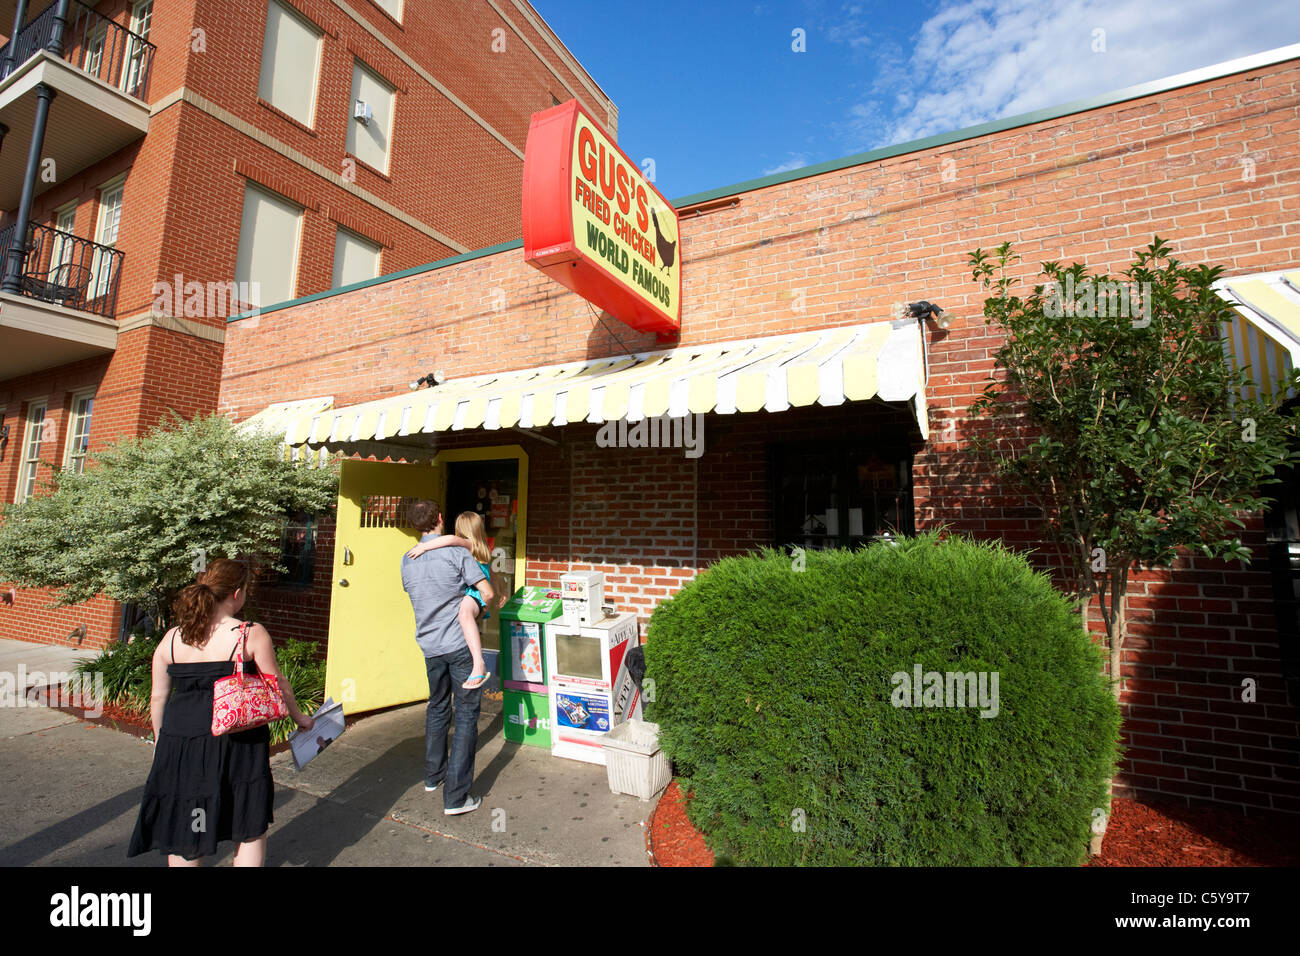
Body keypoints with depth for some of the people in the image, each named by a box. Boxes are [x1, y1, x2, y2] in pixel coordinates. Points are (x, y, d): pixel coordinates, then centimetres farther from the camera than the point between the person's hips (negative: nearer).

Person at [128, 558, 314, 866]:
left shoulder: (171, 638, 1)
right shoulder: (251, 634, -12)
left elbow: (158, 696, 9)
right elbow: (278, 686, -4)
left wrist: (161, 741, 23)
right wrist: (298, 717, 12)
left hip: (181, 740, 4)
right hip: (238, 743, -4)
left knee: (184, 830, 20)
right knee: (251, 829, 13)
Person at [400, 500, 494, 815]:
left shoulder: (407, 560, 4)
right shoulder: (455, 553, -14)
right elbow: (487, 593, -15)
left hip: (429, 645, 6)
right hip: (459, 643, -6)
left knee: (437, 707, 24)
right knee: (467, 713, 2)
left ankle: (433, 776, 37)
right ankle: (455, 796, 2)